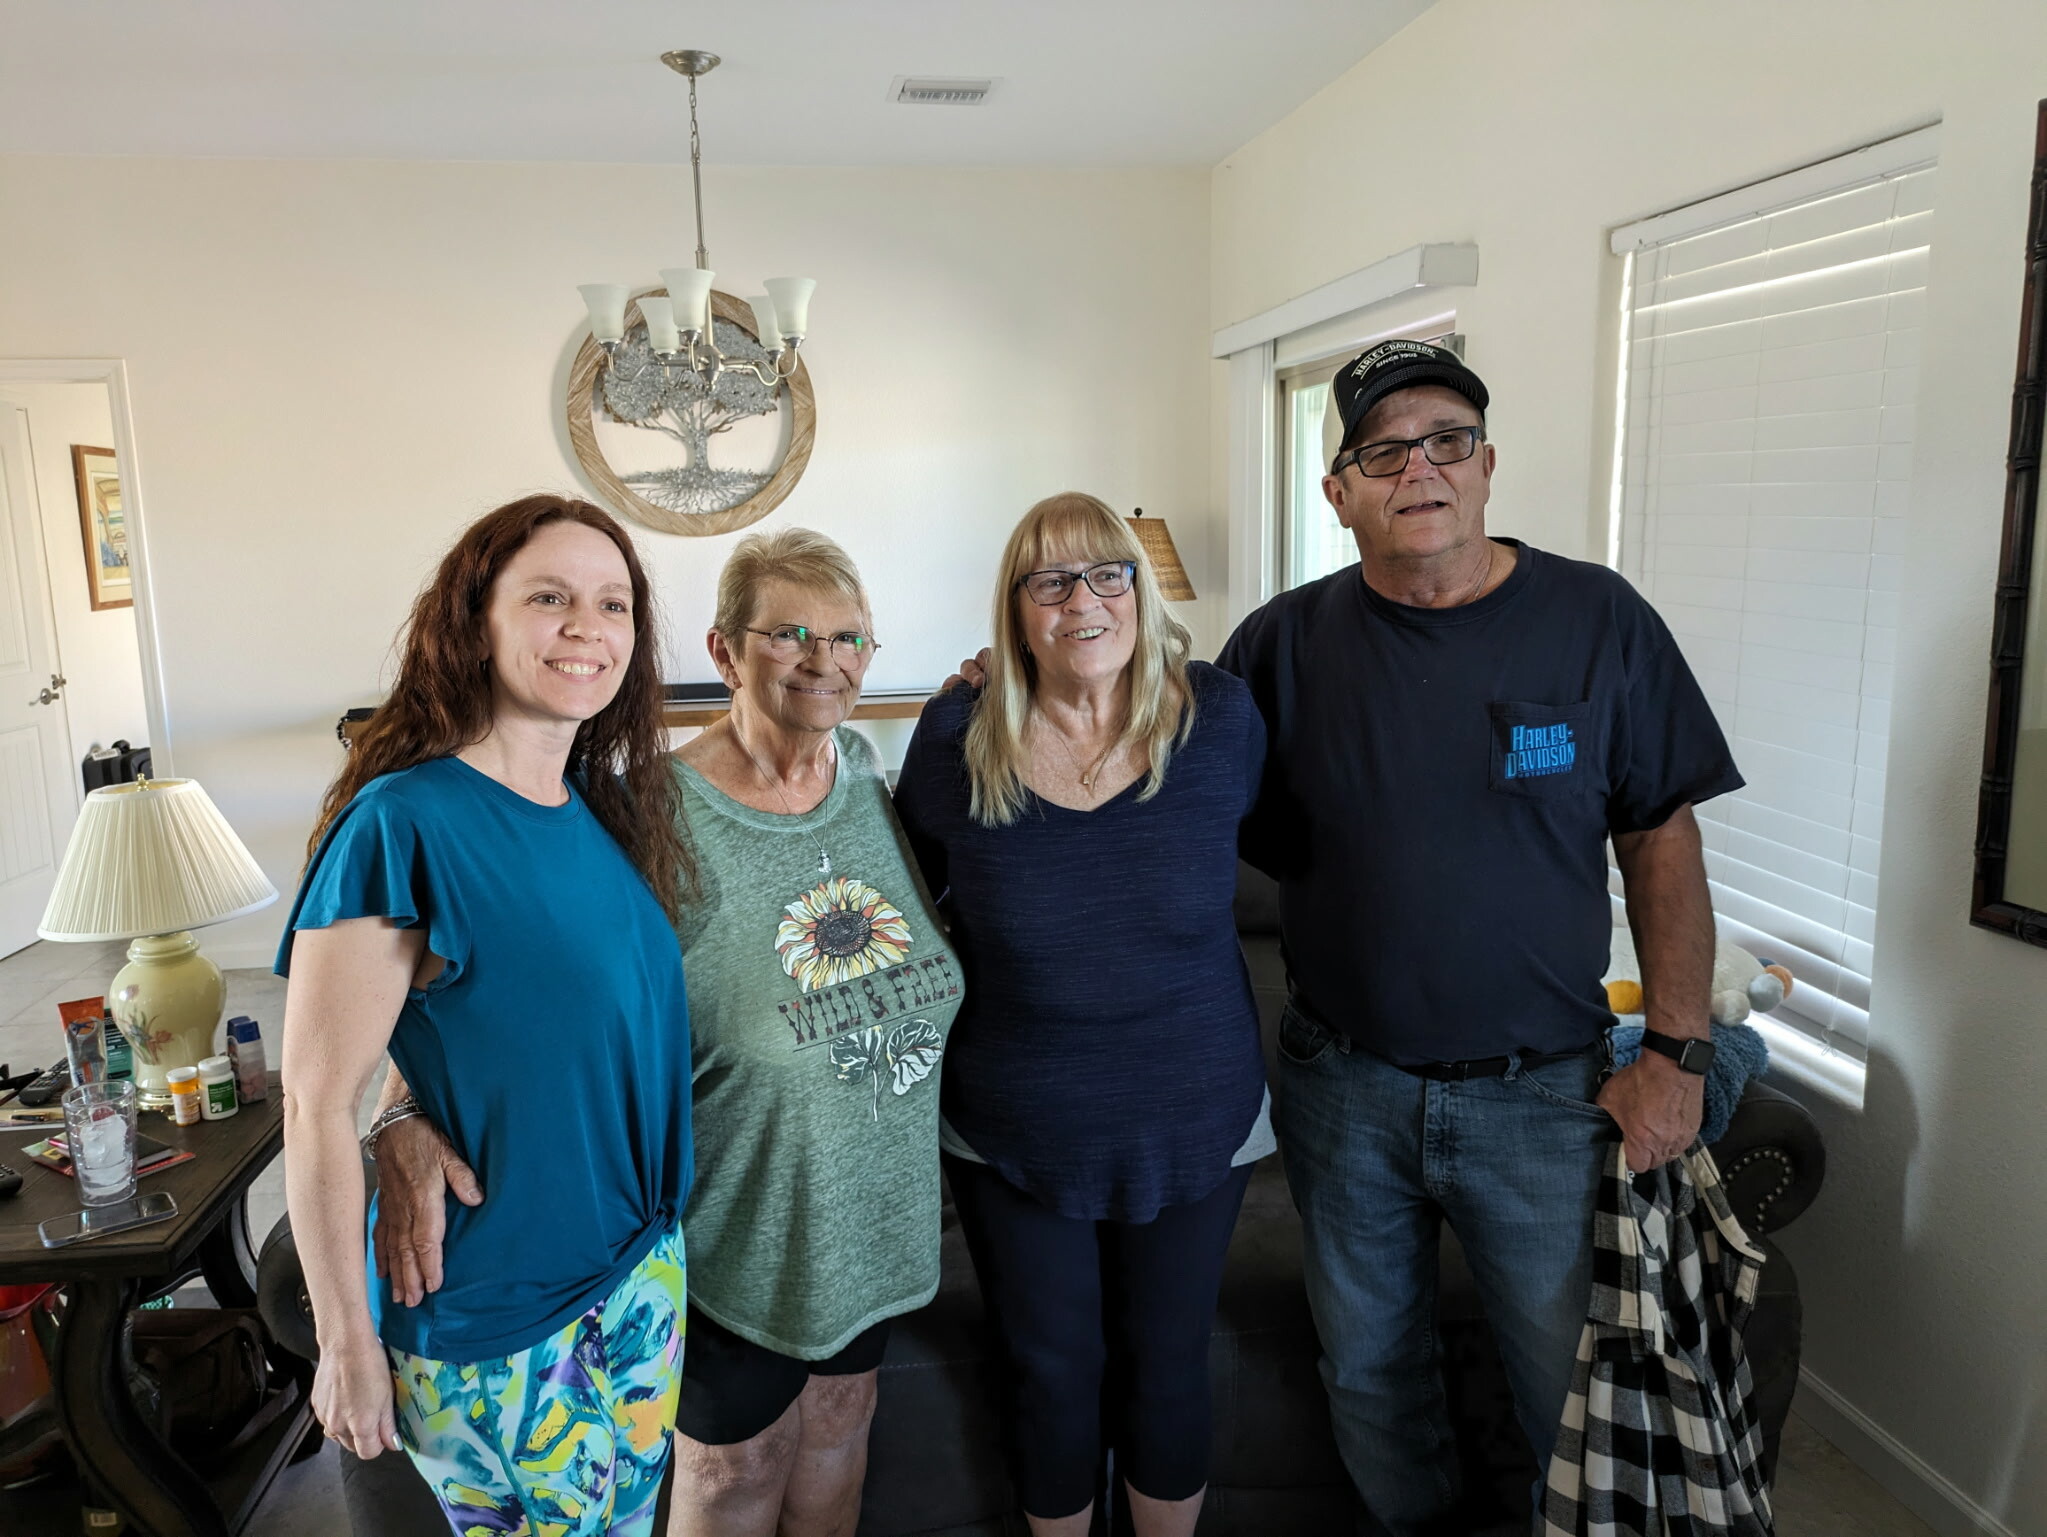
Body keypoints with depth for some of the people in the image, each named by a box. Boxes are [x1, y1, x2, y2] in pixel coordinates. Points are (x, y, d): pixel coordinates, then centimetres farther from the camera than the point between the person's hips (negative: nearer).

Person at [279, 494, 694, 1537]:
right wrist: (347, 1342, -11)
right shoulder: (401, 825, -21)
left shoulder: (611, 812, 0)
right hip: (490, 1316, -6)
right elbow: (317, 1105, -18)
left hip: (643, 1271, 7)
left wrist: (659, 1229, 13)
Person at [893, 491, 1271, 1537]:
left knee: (1167, 1364, 19)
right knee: (1050, 1371, 18)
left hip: (1193, 1125, 1)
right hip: (1013, 1135, 0)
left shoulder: (1219, 717, -10)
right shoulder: (956, 735, -10)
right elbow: (903, 894, 5)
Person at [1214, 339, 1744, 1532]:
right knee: (1372, 1373, 20)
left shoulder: (1598, 619, -6)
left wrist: (1678, 1054, -7)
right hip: (1343, 1087, 2)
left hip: (1542, 1089, -1)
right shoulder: (1286, 642, -4)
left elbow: (1663, 842, -3)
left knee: (1579, 1385, 12)